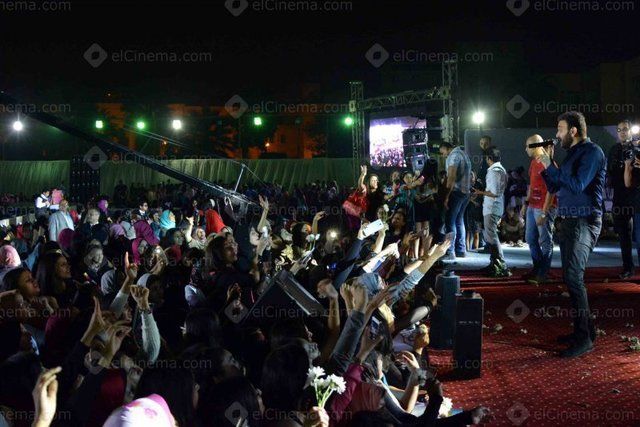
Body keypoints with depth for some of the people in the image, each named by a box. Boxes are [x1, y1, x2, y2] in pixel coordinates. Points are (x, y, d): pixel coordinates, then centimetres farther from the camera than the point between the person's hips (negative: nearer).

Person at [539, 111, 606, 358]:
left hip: (584, 222, -9)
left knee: (573, 277, -14)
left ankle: (584, 339, -10)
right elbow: (554, 187, 20)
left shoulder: (592, 152, -10)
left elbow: (577, 185, -21)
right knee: (571, 277, 11)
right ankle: (584, 329, 20)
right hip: (569, 220, 10)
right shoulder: (572, 153, 18)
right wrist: (546, 165, 7)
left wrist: (550, 167, -16)